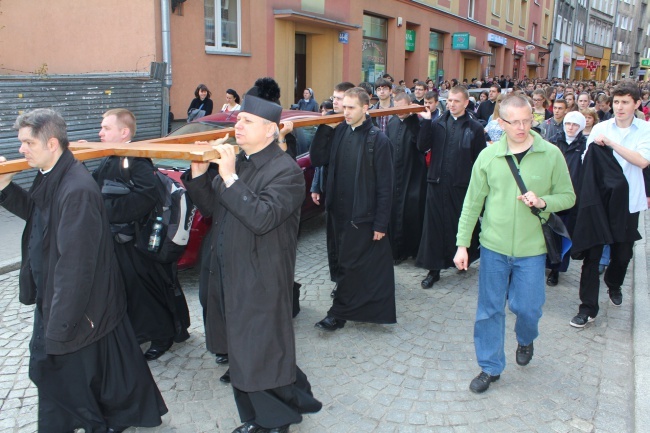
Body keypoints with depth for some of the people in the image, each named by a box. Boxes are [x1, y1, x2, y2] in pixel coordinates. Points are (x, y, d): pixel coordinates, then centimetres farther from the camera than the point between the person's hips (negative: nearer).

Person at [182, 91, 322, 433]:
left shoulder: (286, 171, -16)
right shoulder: (237, 160, 6)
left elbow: (263, 218, -29)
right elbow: (210, 207, 10)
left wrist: (230, 178, -28)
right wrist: (199, 172, -4)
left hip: (262, 283, -8)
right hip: (230, 275, 8)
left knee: (261, 352, 6)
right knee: (242, 351, 19)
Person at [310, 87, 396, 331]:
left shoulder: (378, 140, -12)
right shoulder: (338, 132, 4)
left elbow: (385, 185, -12)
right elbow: (317, 159, 0)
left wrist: (381, 223, -13)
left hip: (362, 215, -6)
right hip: (337, 211, 6)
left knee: (350, 265, 3)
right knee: (338, 260, 17)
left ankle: (339, 313, 18)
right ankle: (352, 303, 37)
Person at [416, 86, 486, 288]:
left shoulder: (475, 128, 0)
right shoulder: (437, 123, 7)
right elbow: (422, 146, -4)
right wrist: (426, 122, -11)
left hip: (462, 186, -2)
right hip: (437, 183, 2)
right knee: (434, 225, 4)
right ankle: (433, 269, 12)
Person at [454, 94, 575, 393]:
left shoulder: (551, 155, -5)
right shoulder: (488, 156, -2)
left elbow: (568, 196, 3)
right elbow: (472, 203, 2)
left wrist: (543, 202, -19)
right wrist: (462, 244, -1)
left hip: (531, 248, -1)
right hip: (493, 246, 1)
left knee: (527, 307, 6)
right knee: (489, 310, 7)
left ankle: (525, 340, 42)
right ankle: (490, 367, 25)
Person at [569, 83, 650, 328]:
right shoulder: (600, 129, -2)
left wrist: (611, 143, -23)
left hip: (627, 202, 1)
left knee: (622, 253, 16)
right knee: (592, 254, -2)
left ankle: (614, 285, 47)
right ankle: (588, 307, 6)